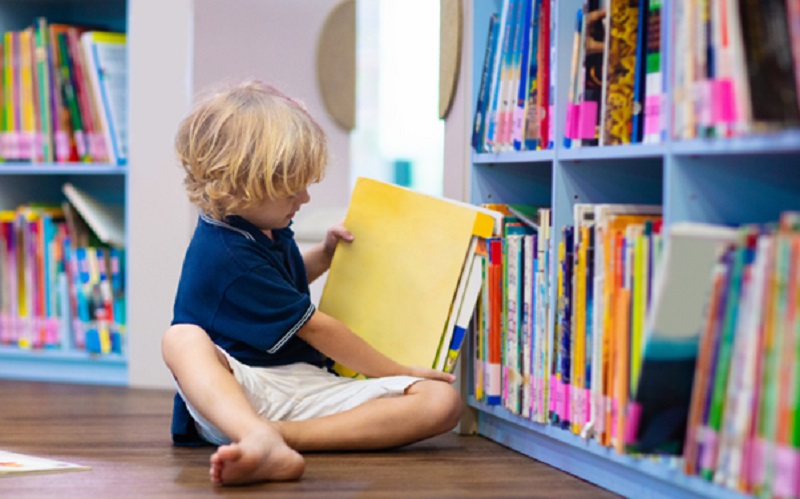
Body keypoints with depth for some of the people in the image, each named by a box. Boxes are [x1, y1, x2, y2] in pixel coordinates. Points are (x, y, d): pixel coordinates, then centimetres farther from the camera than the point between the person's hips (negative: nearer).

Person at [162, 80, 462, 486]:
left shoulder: (267, 229, 14)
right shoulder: (227, 254, -13)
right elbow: (315, 328, -9)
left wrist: (325, 253, 22)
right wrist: (400, 373, -2)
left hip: (305, 386, 8)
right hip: (244, 384, -8)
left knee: (442, 402, -16)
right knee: (184, 338, -41)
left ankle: (274, 436, -33)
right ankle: (266, 444, -71)